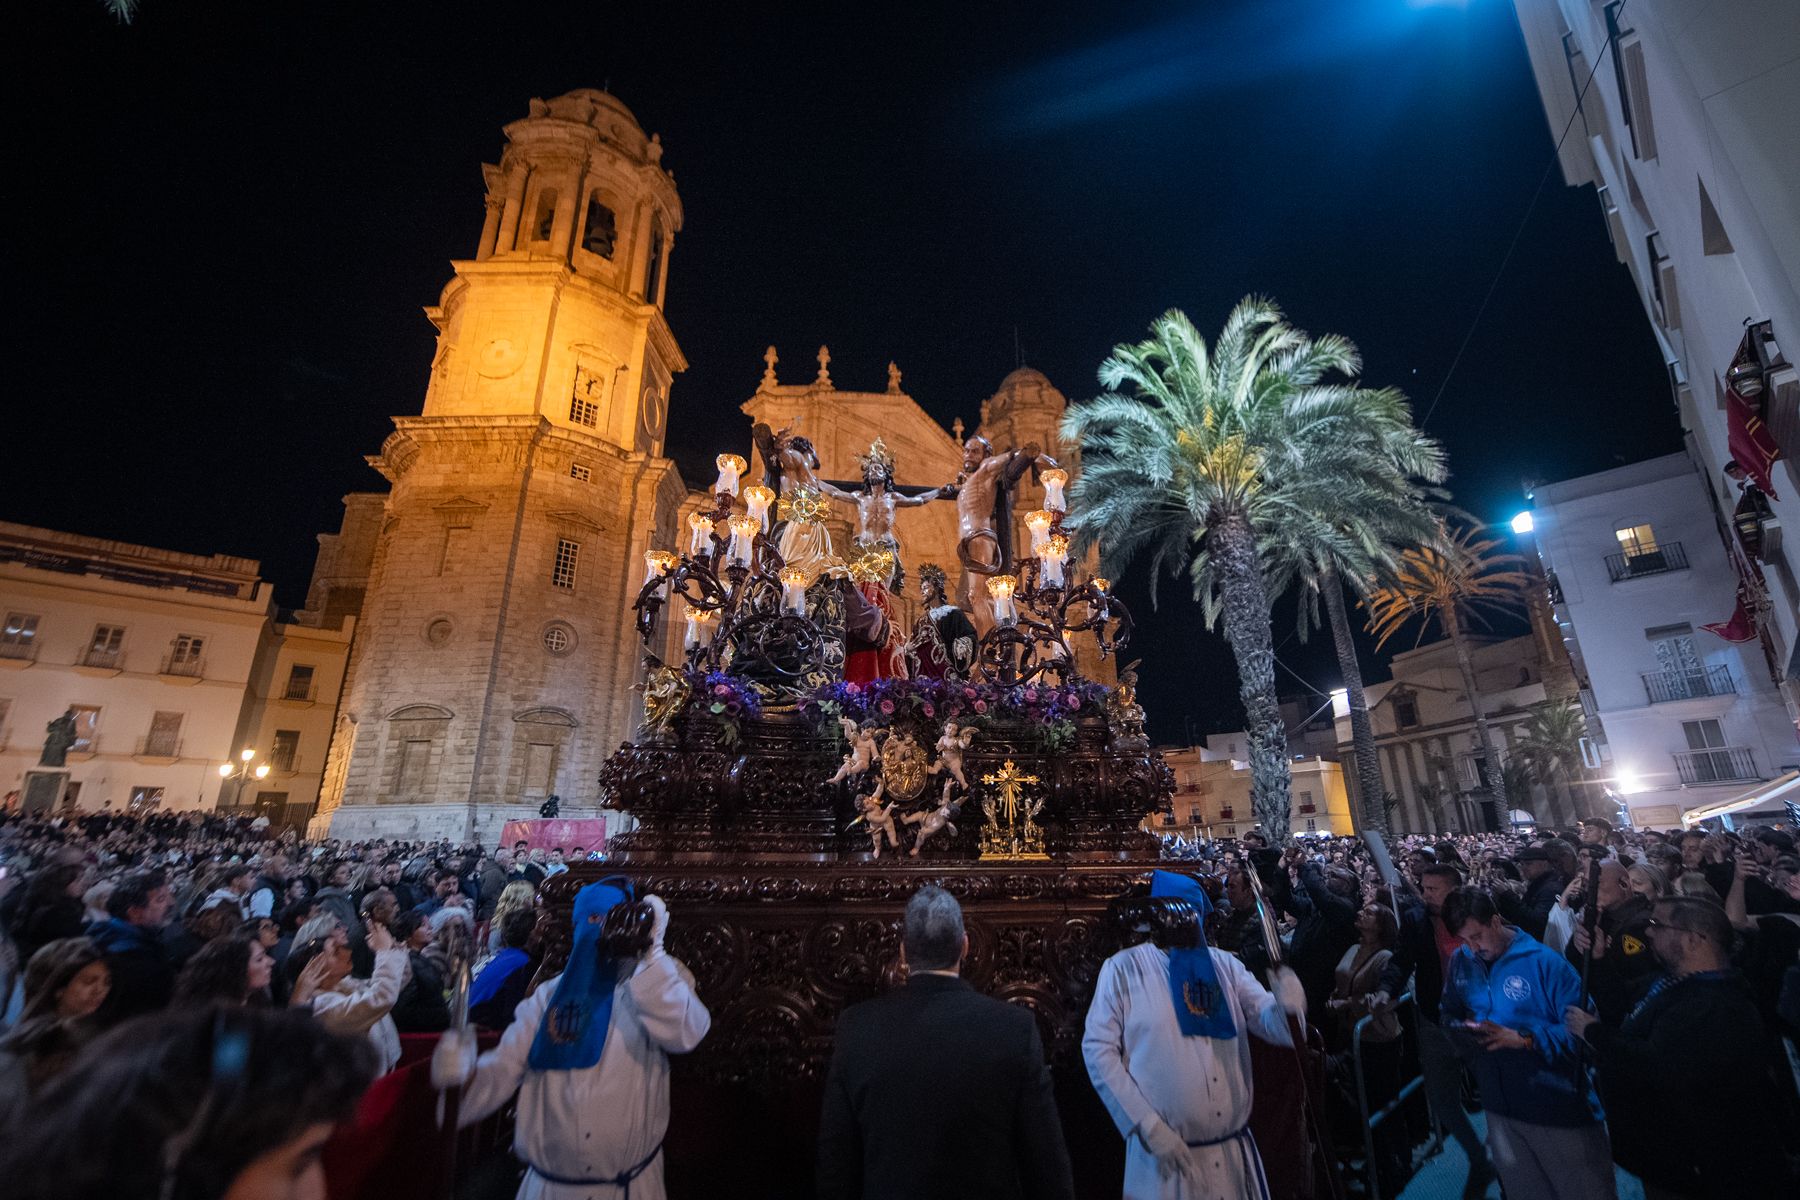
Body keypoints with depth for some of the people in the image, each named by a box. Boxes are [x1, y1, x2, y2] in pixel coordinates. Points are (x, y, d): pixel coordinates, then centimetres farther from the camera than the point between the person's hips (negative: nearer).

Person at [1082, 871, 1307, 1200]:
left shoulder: (1224, 965, 3)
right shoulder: (1123, 968, -10)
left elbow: (1269, 1021, -4)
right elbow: (1098, 1049, -11)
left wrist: (1287, 1007, -25)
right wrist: (1149, 1126, -15)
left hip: (1234, 1152, 4)